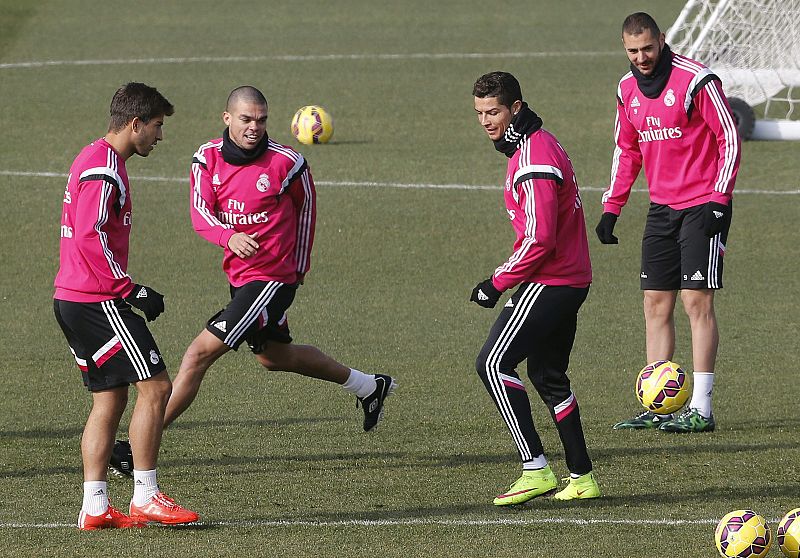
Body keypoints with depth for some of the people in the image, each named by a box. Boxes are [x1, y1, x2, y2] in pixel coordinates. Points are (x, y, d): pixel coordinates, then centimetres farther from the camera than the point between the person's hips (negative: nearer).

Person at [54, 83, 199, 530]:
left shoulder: (94, 160, 18)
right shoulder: (104, 169, -15)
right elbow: (90, 238, -23)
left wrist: (125, 291, 18)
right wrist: (131, 290, -18)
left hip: (75, 301, 11)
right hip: (97, 302, -11)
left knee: (110, 399, 11)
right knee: (156, 387, -8)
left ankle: (94, 508, 8)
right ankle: (145, 498, -5)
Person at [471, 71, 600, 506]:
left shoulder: (533, 160, -18)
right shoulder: (534, 145, 15)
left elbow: (539, 239, -23)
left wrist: (497, 284, -15)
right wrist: (509, 274, 18)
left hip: (549, 281, -11)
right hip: (570, 279, 11)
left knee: (493, 364, -12)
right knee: (548, 376, 17)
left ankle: (535, 469, -16)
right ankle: (582, 478, 19)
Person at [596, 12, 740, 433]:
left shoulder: (696, 80, -13)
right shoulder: (628, 89, 8)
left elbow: (730, 139, -10)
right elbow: (626, 150, 19)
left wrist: (718, 200, -16)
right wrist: (611, 208, 12)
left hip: (702, 207, -7)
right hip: (662, 206, 7)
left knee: (697, 301, -10)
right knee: (656, 304, 5)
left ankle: (701, 409, -9)